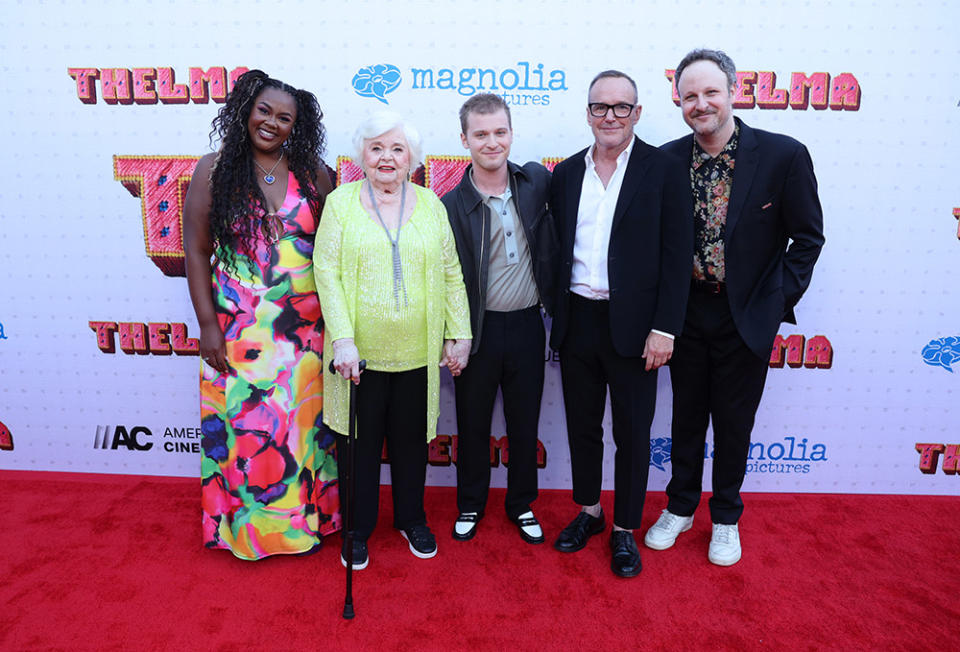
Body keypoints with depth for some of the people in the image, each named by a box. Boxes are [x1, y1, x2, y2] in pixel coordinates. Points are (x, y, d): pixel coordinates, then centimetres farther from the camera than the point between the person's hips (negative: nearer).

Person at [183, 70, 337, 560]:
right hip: (237, 329, -1)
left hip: (305, 328, 1)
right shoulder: (214, 170, 0)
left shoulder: (313, 173, 2)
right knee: (241, 424, 7)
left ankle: (306, 518, 30)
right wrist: (207, 325, -5)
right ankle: (241, 524, 29)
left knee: (303, 423, 10)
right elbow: (196, 250, 0)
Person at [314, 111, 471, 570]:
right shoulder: (341, 202, -1)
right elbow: (326, 272, -7)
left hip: (417, 353, 2)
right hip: (359, 353, -1)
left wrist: (460, 334, 2)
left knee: (412, 439, 15)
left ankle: (411, 519, 37)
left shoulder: (430, 204, 5)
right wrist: (342, 339, -16)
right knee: (361, 442, 11)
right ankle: (358, 528, 32)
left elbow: (451, 274, 6)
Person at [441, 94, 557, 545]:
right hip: (478, 329, -2)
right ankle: (470, 505, 36)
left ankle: (522, 504, 36)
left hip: (527, 324, 2)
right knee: (473, 422, 14)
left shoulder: (536, 181, -1)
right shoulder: (452, 205, -9)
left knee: (525, 422, 15)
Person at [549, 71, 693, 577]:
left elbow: (677, 256, -7)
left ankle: (625, 530, 27)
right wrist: (556, 318, 5)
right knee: (582, 425, 16)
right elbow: (557, 250, 9)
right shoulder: (566, 173, 8)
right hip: (577, 321, 4)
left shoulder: (664, 171, -3)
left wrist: (664, 329, -13)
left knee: (632, 434, 9)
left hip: (632, 326, -3)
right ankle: (589, 512, 36)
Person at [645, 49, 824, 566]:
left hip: (746, 316, -2)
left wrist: (778, 301, -8)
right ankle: (680, 507, 37)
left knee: (734, 422, 13)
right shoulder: (667, 160, -4)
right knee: (687, 415, 16)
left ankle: (726, 518, 36)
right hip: (686, 311, 2)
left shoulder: (784, 155, -10)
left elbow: (807, 237, -3)